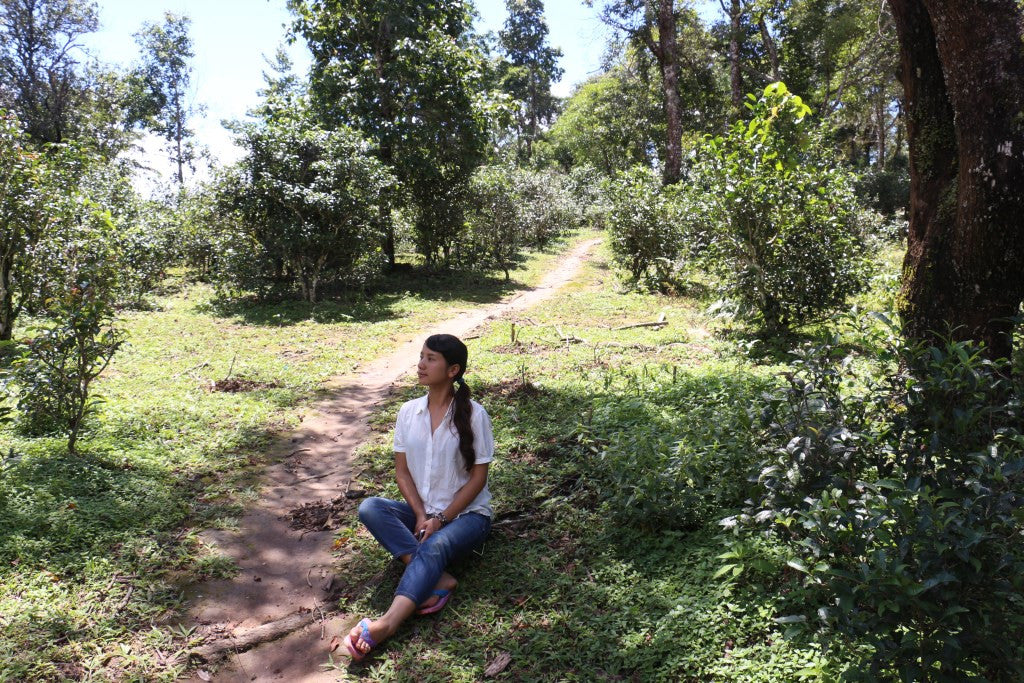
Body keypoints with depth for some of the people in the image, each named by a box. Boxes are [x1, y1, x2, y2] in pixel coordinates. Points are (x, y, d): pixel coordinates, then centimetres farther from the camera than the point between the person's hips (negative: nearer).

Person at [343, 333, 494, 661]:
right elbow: (402, 471, 3)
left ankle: (386, 625, -46)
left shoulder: (472, 414, -12)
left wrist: (441, 519, -17)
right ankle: (437, 580, -31)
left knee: (435, 546, -35)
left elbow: (478, 477, -10)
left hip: (466, 513, -5)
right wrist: (421, 515, -12)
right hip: (422, 511, 5)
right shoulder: (409, 411, 1)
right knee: (370, 508, -22)